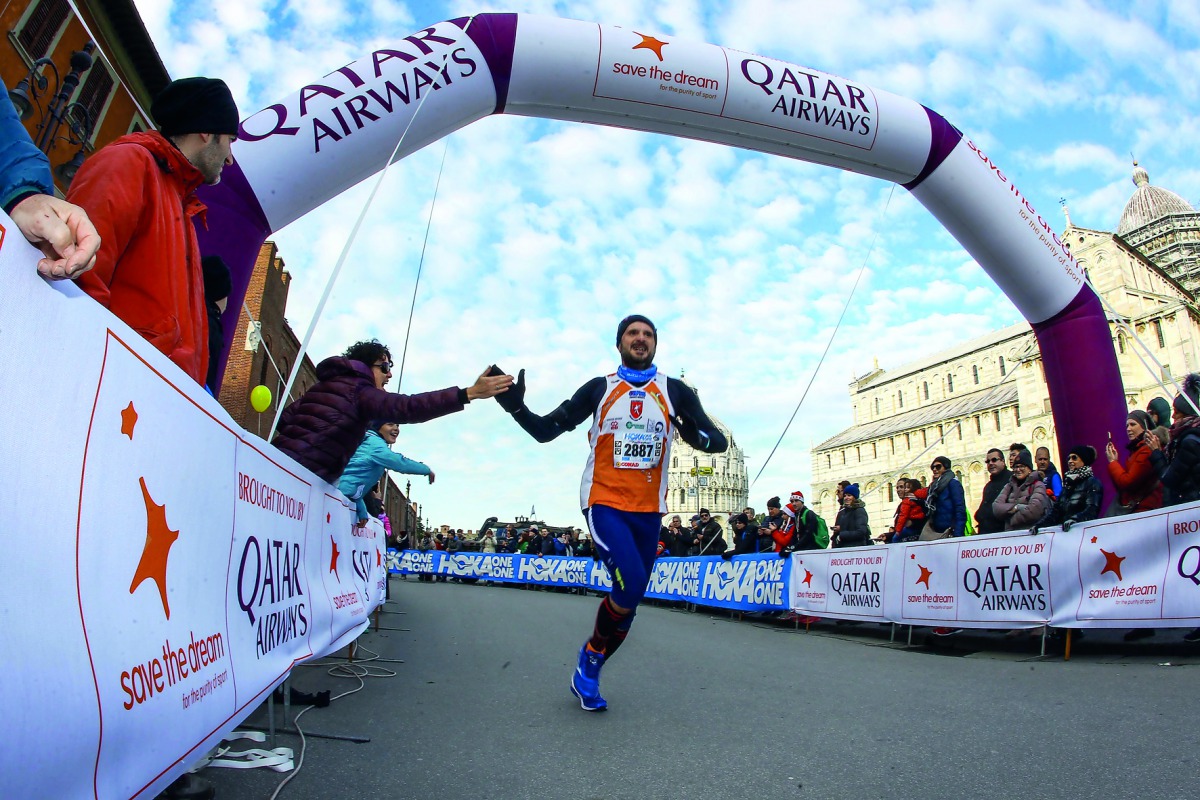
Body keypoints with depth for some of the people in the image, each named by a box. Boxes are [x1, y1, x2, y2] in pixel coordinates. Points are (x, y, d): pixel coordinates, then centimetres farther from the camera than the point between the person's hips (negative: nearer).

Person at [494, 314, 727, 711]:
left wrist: (695, 434, -21)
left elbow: (719, 441, 2)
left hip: (648, 510, 3)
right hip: (604, 502, -3)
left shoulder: (675, 391, 6)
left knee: (630, 600, 9)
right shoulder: (598, 389, 5)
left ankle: (589, 667, 32)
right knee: (630, 587, -21)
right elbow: (545, 430, 5)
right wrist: (516, 406, -15)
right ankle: (592, 655, 5)